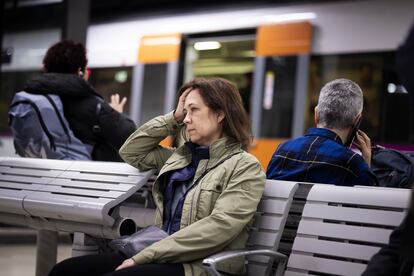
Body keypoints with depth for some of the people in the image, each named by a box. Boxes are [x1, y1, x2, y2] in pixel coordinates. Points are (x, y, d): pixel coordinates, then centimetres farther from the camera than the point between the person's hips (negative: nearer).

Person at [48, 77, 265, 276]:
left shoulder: (245, 167, -3)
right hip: (164, 257, 7)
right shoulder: (181, 157, 20)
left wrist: (144, 256, -19)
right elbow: (130, 152, 29)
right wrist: (173, 119, 17)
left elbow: (219, 227, -16)